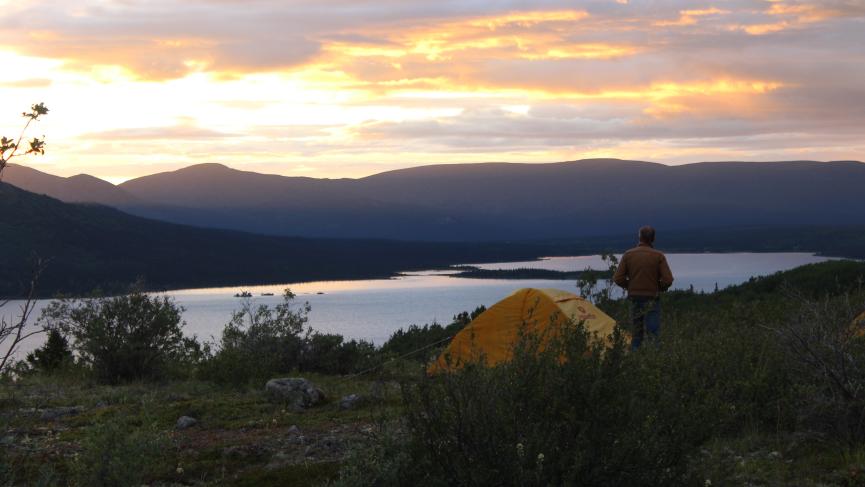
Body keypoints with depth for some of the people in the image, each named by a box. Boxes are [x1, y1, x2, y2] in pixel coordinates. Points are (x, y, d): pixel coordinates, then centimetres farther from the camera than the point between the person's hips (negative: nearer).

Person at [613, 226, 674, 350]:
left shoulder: (628, 255, 0)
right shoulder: (658, 256, -8)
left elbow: (618, 279, -2)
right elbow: (668, 280, -13)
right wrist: (659, 287, 7)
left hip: (635, 299, 3)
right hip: (652, 300, -3)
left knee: (637, 333, 14)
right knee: (653, 334, -5)